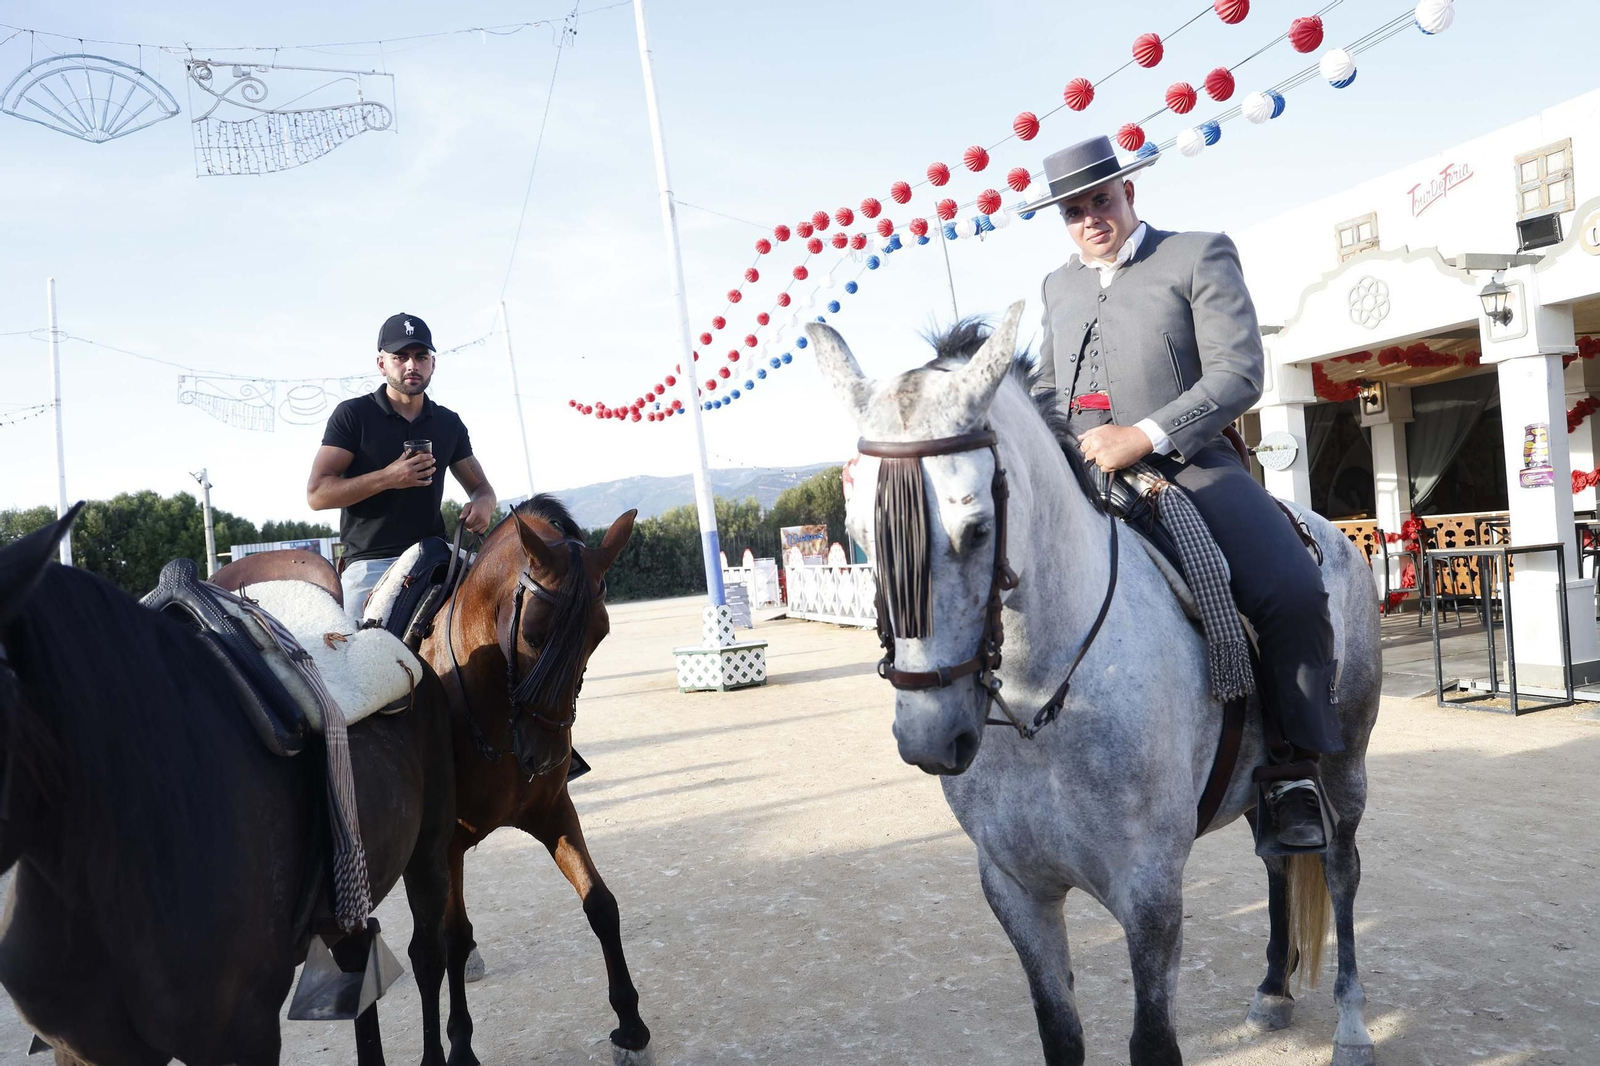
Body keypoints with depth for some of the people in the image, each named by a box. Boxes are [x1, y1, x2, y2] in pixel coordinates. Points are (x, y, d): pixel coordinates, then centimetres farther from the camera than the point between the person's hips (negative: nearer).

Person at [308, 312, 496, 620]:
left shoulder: (449, 423, 13)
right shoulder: (352, 415, 2)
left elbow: (480, 486, 19)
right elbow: (317, 494, -4)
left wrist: (482, 504, -6)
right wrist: (387, 478, -17)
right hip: (370, 563, -4)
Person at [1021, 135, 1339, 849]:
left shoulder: (1201, 256, 5)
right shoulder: (1058, 287, 21)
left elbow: (1239, 371, -7)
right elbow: (1045, 385, 29)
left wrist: (1145, 435, -20)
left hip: (1185, 465, -5)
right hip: (1082, 476, 5)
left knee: (1293, 591, -28)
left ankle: (1295, 769, -9)